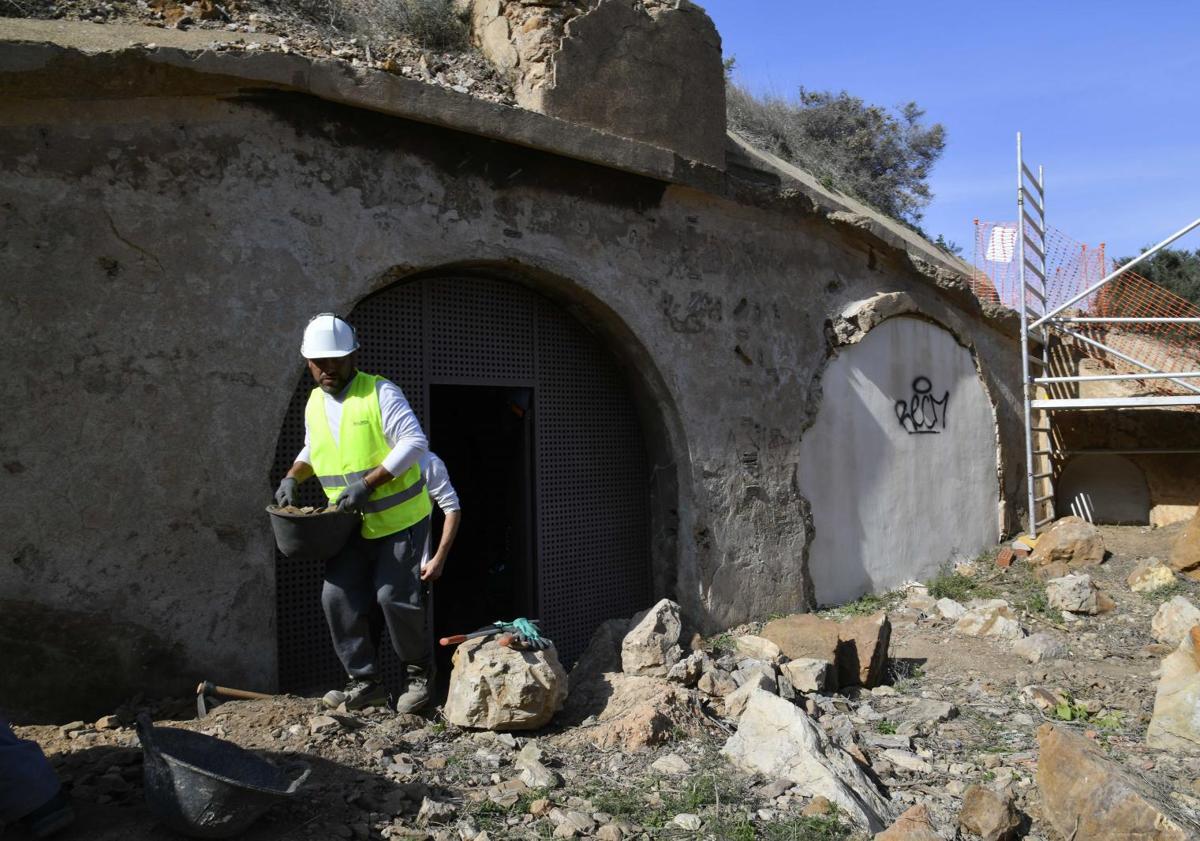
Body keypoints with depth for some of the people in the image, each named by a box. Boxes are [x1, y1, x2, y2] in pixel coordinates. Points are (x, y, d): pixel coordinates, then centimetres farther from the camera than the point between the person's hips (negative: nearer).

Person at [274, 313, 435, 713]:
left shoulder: (379, 392, -13)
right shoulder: (314, 403, 9)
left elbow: (415, 442, -21)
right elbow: (311, 450, 26)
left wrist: (369, 482, -26)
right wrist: (293, 476, 6)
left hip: (399, 518, -6)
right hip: (352, 526, 7)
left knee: (394, 594, -11)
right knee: (338, 596, 0)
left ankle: (418, 672, 12)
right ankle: (364, 681, 14)